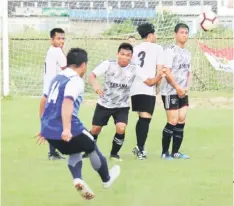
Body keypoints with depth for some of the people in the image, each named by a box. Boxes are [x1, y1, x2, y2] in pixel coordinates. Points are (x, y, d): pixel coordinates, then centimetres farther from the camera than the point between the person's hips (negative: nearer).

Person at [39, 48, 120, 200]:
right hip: (66, 130, -8)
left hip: (48, 129, 8)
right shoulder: (76, 80, -11)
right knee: (92, 148, 18)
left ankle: (78, 180, 2)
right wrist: (66, 129, -37)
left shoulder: (57, 78, 16)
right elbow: (67, 102, -27)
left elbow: (46, 101, 26)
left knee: (74, 152, 28)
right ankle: (106, 179, 37)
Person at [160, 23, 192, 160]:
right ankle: (165, 152, 1)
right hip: (170, 92, -7)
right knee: (173, 122, -8)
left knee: (181, 121, 1)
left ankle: (175, 152, 8)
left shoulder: (187, 53, 15)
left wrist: (187, 88, 0)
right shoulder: (171, 50, -8)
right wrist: (178, 88, -17)